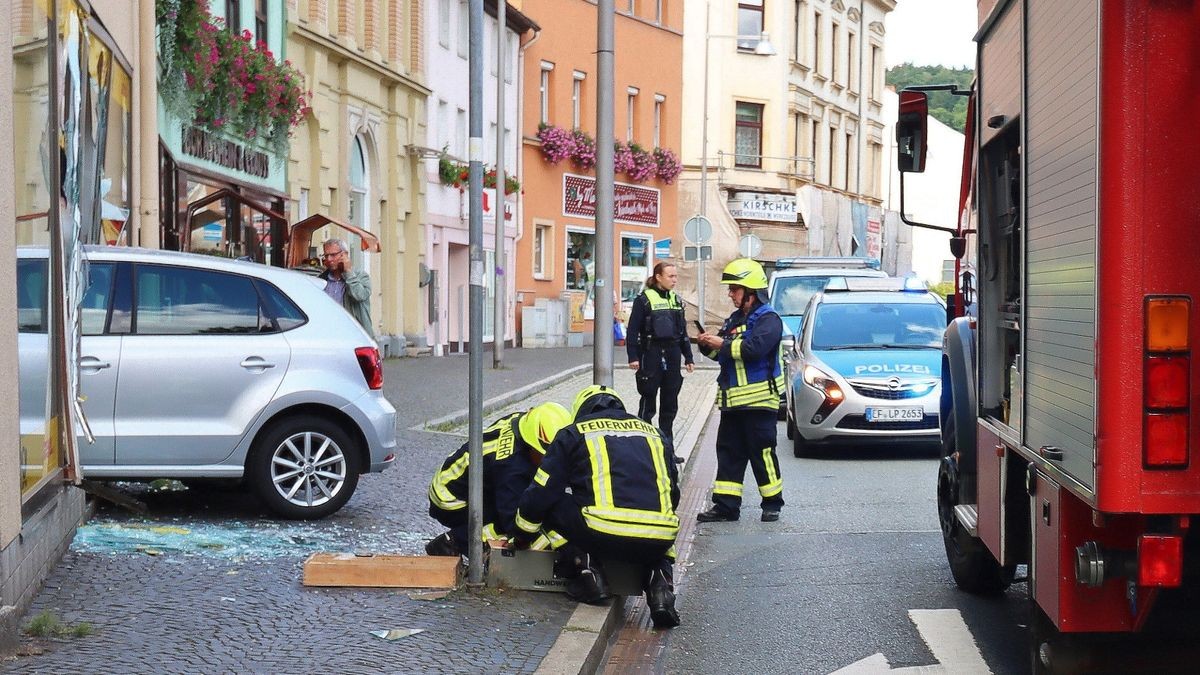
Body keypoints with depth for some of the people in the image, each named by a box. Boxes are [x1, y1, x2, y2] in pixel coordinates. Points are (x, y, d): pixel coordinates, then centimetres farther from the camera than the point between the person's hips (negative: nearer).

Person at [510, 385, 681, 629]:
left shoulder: (574, 433, 18)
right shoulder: (655, 434, 28)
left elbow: (541, 492, 17)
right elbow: (672, 495, 36)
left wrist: (521, 537, 33)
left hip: (602, 535, -3)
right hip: (657, 542, 3)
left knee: (552, 505, 22)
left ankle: (587, 571, 7)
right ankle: (659, 582, 8)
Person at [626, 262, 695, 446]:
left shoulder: (676, 300, 13)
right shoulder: (644, 300, -5)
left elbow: (683, 331, 18)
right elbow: (633, 330, -8)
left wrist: (688, 358, 15)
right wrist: (633, 357, -15)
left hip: (672, 356, 6)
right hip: (651, 356, -6)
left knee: (670, 403, 9)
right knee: (648, 402, -2)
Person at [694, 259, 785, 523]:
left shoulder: (768, 319, -8)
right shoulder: (734, 319, 18)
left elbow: (755, 348, -24)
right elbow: (722, 353, 20)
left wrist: (723, 344, -18)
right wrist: (708, 345, -1)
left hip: (758, 399, -8)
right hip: (732, 400, 8)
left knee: (762, 453, -3)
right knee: (728, 452, 7)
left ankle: (772, 504, 8)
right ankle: (726, 505, 9)